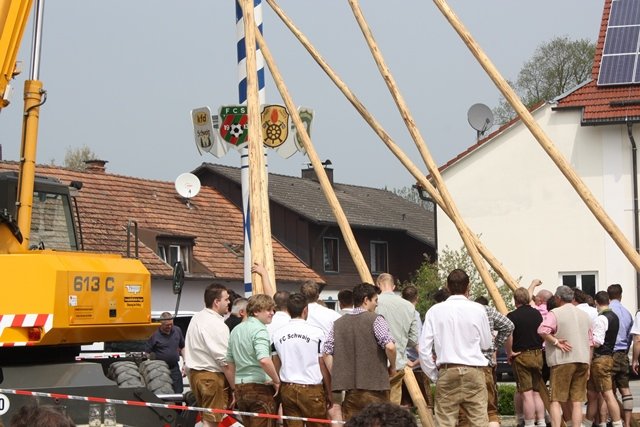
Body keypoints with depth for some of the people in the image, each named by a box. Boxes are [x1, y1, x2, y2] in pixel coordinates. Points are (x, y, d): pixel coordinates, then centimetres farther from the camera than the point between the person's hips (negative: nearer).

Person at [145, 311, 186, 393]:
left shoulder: (177, 330, 5)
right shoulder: (155, 336, -9)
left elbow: (182, 347, 16)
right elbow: (147, 353, -7)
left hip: (175, 368, 4)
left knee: (178, 392, 4)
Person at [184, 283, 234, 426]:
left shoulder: (196, 318, 9)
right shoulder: (217, 325, -19)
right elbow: (225, 361, -20)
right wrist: (235, 386, -15)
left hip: (194, 371, 9)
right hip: (212, 376, -9)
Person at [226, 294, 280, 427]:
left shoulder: (236, 330, 15)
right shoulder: (259, 330, -13)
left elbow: (230, 362, 20)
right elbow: (264, 360, -28)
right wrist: (277, 381, -15)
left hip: (240, 387, 8)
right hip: (260, 386, -8)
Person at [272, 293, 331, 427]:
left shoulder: (277, 334, 3)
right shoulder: (316, 332, -7)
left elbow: (276, 365, 8)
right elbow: (323, 365, -3)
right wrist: (329, 393, 6)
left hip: (287, 389, 4)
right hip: (311, 389, -4)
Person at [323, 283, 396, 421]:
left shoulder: (338, 323, 10)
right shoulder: (375, 320, -5)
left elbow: (327, 352, 6)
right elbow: (390, 346, -17)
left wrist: (336, 377, 9)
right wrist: (392, 367, 0)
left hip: (349, 388, 5)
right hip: (374, 386, -5)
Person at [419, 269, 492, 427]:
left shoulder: (435, 311, 1)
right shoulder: (477, 310, -1)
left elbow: (424, 348, -1)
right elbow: (486, 344, 8)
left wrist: (434, 375, 9)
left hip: (447, 372, 1)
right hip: (474, 372, 0)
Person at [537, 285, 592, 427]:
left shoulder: (556, 313, -5)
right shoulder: (585, 315, 15)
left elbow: (542, 330, -23)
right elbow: (590, 343, 18)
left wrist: (555, 342, -11)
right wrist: (588, 365, 23)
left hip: (562, 361, -5)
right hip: (583, 361, 5)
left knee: (556, 400, -2)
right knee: (577, 401, 6)